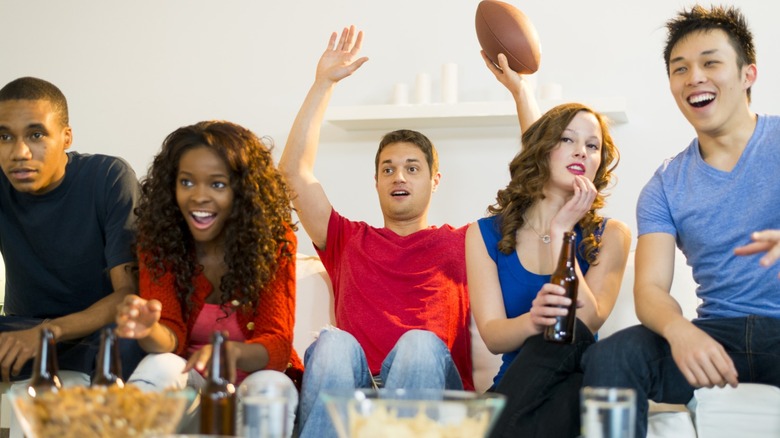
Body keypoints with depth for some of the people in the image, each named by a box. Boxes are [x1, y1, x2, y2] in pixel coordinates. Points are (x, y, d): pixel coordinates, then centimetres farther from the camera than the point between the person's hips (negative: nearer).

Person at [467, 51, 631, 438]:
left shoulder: (610, 236, 7)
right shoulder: (486, 234, 8)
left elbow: (589, 322, -9)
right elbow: (492, 334, -4)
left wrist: (561, 231, -10)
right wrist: (532, 320, -27)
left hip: (577, 381, 1)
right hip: (513, 388, -1)